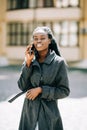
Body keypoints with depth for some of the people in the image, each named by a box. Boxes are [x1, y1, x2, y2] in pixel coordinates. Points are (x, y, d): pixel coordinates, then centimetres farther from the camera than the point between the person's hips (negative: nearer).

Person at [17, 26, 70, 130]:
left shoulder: (59, 62, -8)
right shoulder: (30, 61, 3)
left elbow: (64, 91, -6)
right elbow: (22, 87, -3)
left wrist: (41, 90, -15)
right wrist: (28, 63, -10)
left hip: (49, 111, -3)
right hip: (29, 110, 3)